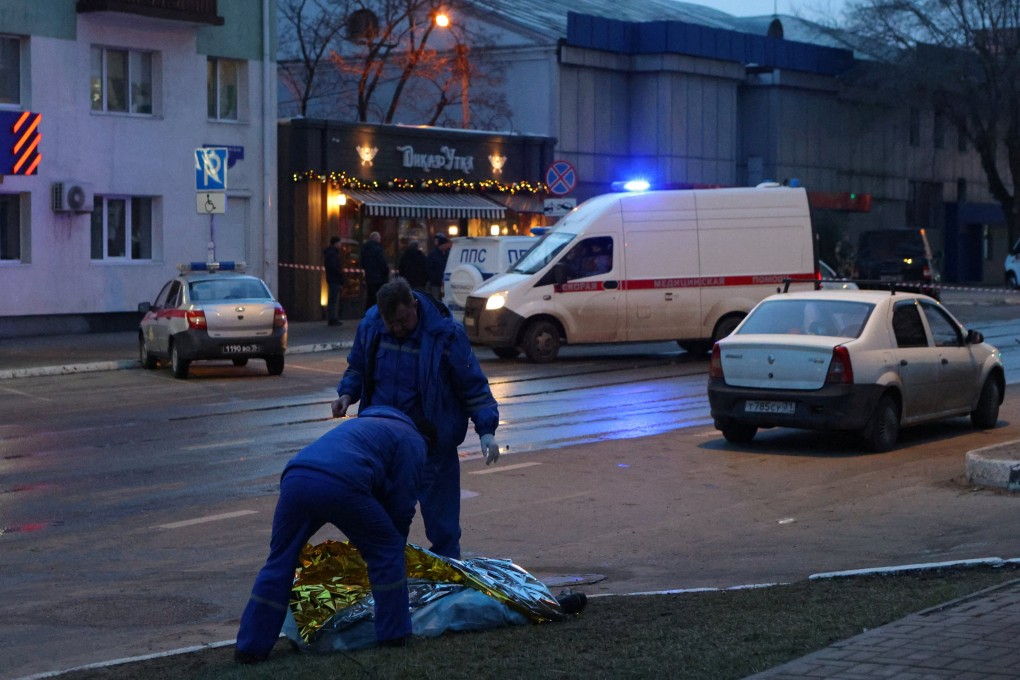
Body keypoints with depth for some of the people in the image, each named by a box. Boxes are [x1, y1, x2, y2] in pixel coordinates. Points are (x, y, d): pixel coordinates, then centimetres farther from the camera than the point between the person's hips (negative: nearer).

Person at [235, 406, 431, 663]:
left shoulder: (362, 423, 44)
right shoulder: (413, 441, 22)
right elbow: (402, 503, 15)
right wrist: (397, 543, 30)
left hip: (295, 478, 6)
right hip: (341, 484, -6)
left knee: (280, 563, 16)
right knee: (386, 551, 14)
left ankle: (251, 646, 17)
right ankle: (394, 632, 20)